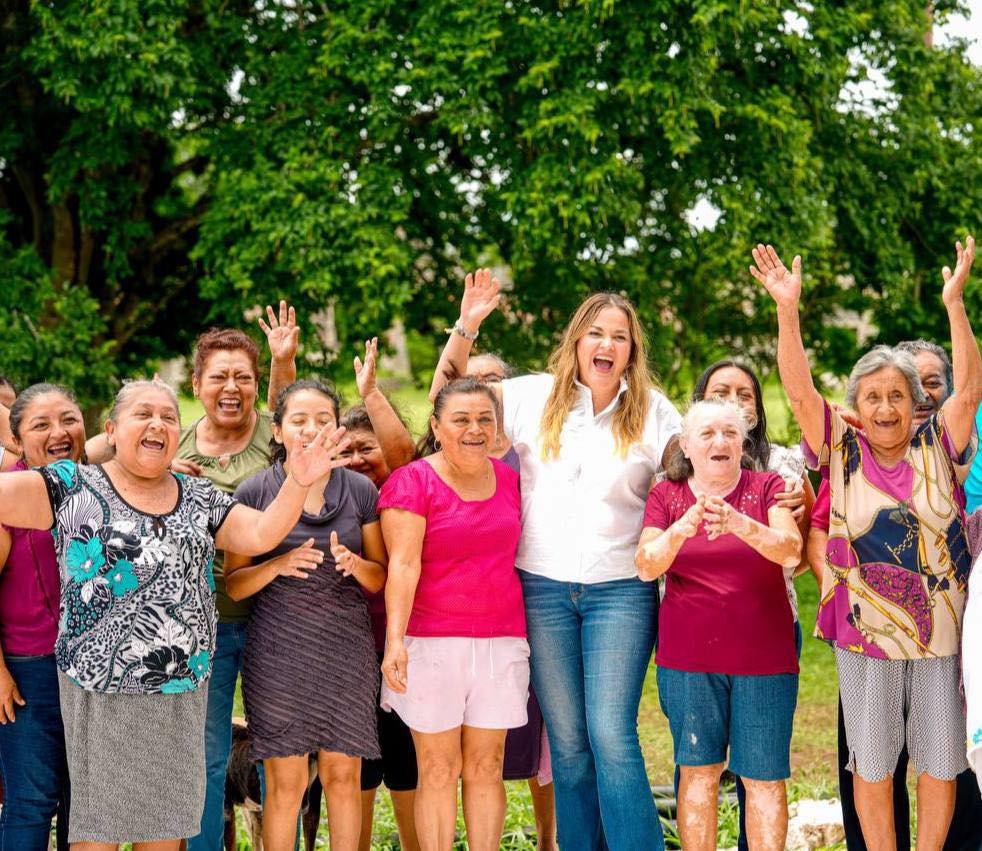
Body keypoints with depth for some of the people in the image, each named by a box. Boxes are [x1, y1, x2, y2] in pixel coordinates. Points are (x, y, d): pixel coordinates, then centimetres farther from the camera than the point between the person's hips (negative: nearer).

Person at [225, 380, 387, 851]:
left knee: (343, 775, 6)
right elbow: (233, 583, 1)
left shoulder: (361, 490, 3)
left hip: (345, 648, 2)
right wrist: (278, 565, -18)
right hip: (278, 650, -2)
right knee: (286, 781, 0)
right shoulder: (254, 492, -2)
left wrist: (354, 564, -12)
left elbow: (379, 578, 10)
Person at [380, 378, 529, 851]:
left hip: (501, 643, 4)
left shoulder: (507, 479, 11)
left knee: (486, 767, 7)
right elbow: (403, 565, -13)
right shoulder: (413, 482, -5)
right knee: (438, 768, 0)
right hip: (432, 643, -4)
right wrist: (396, 640, -23)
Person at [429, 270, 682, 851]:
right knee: (568, 743, 6)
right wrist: (466, 327, 0)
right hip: (543, 588, 2)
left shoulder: (653, 413, 4)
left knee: (612, 736, -11)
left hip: (620, 591, -2)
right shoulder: (534, 397, 6)